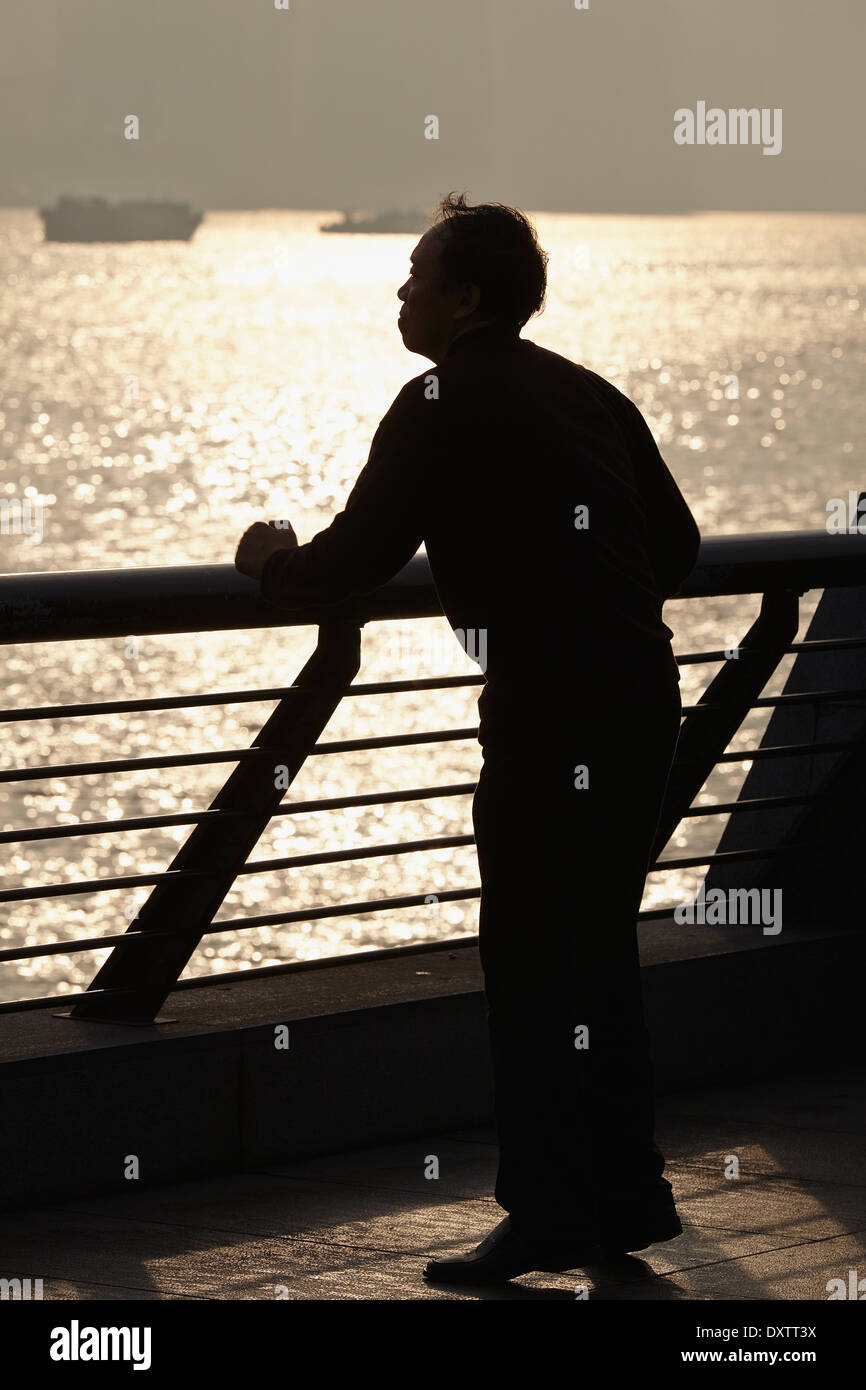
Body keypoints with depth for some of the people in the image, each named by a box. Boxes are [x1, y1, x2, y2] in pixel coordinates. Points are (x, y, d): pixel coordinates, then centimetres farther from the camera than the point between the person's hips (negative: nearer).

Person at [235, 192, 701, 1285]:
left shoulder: (444, 405, -6)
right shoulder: (588, 394, 16)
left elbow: (357, 561, -6)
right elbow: (677, 549, 18)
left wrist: (271, 562, 14)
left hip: (554, 706, -8)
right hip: (638, 689, 8)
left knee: (539, 960, -4)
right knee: (590, 949, 16)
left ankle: (553, 1217, -5)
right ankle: (619, 1198, 22)